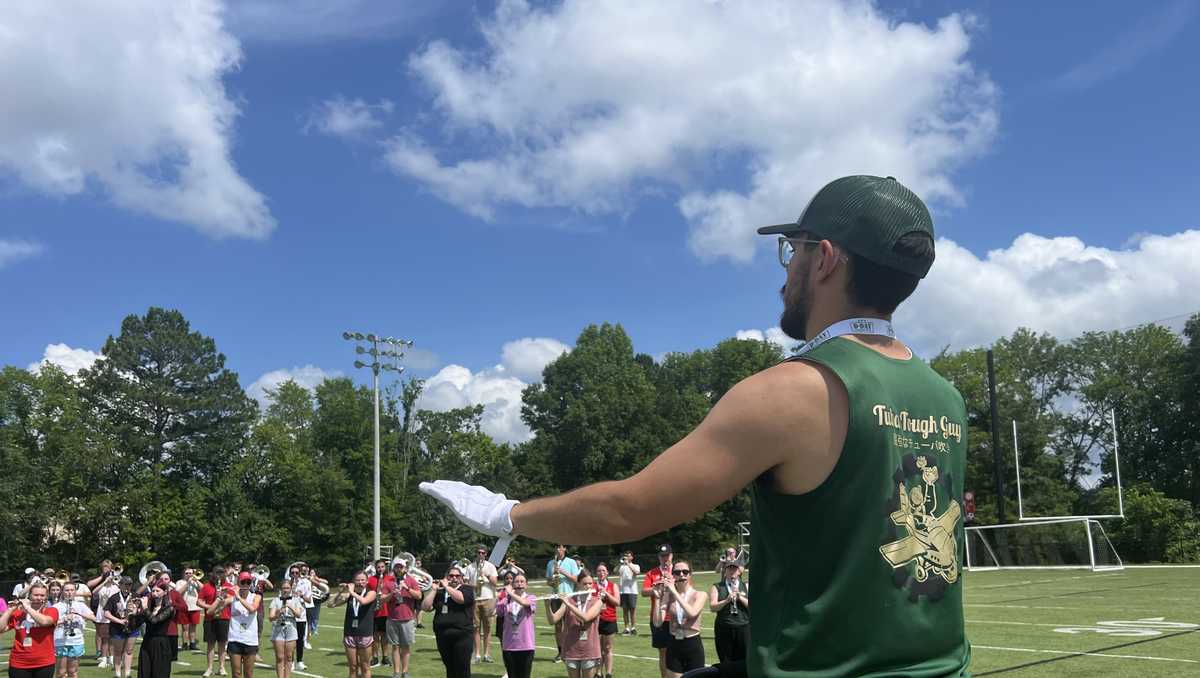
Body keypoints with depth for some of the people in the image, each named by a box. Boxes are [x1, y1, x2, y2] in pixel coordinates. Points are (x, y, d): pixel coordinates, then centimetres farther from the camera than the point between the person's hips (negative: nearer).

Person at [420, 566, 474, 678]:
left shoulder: (467, 589, 4)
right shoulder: (439, 593, 16)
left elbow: (460, 598, -19)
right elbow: (425, 607, 5)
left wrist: (446, 586, -8)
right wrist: (433, 589, -1)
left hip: (462, 636, -4)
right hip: (443, 637, 4)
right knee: (450, 669, 11)